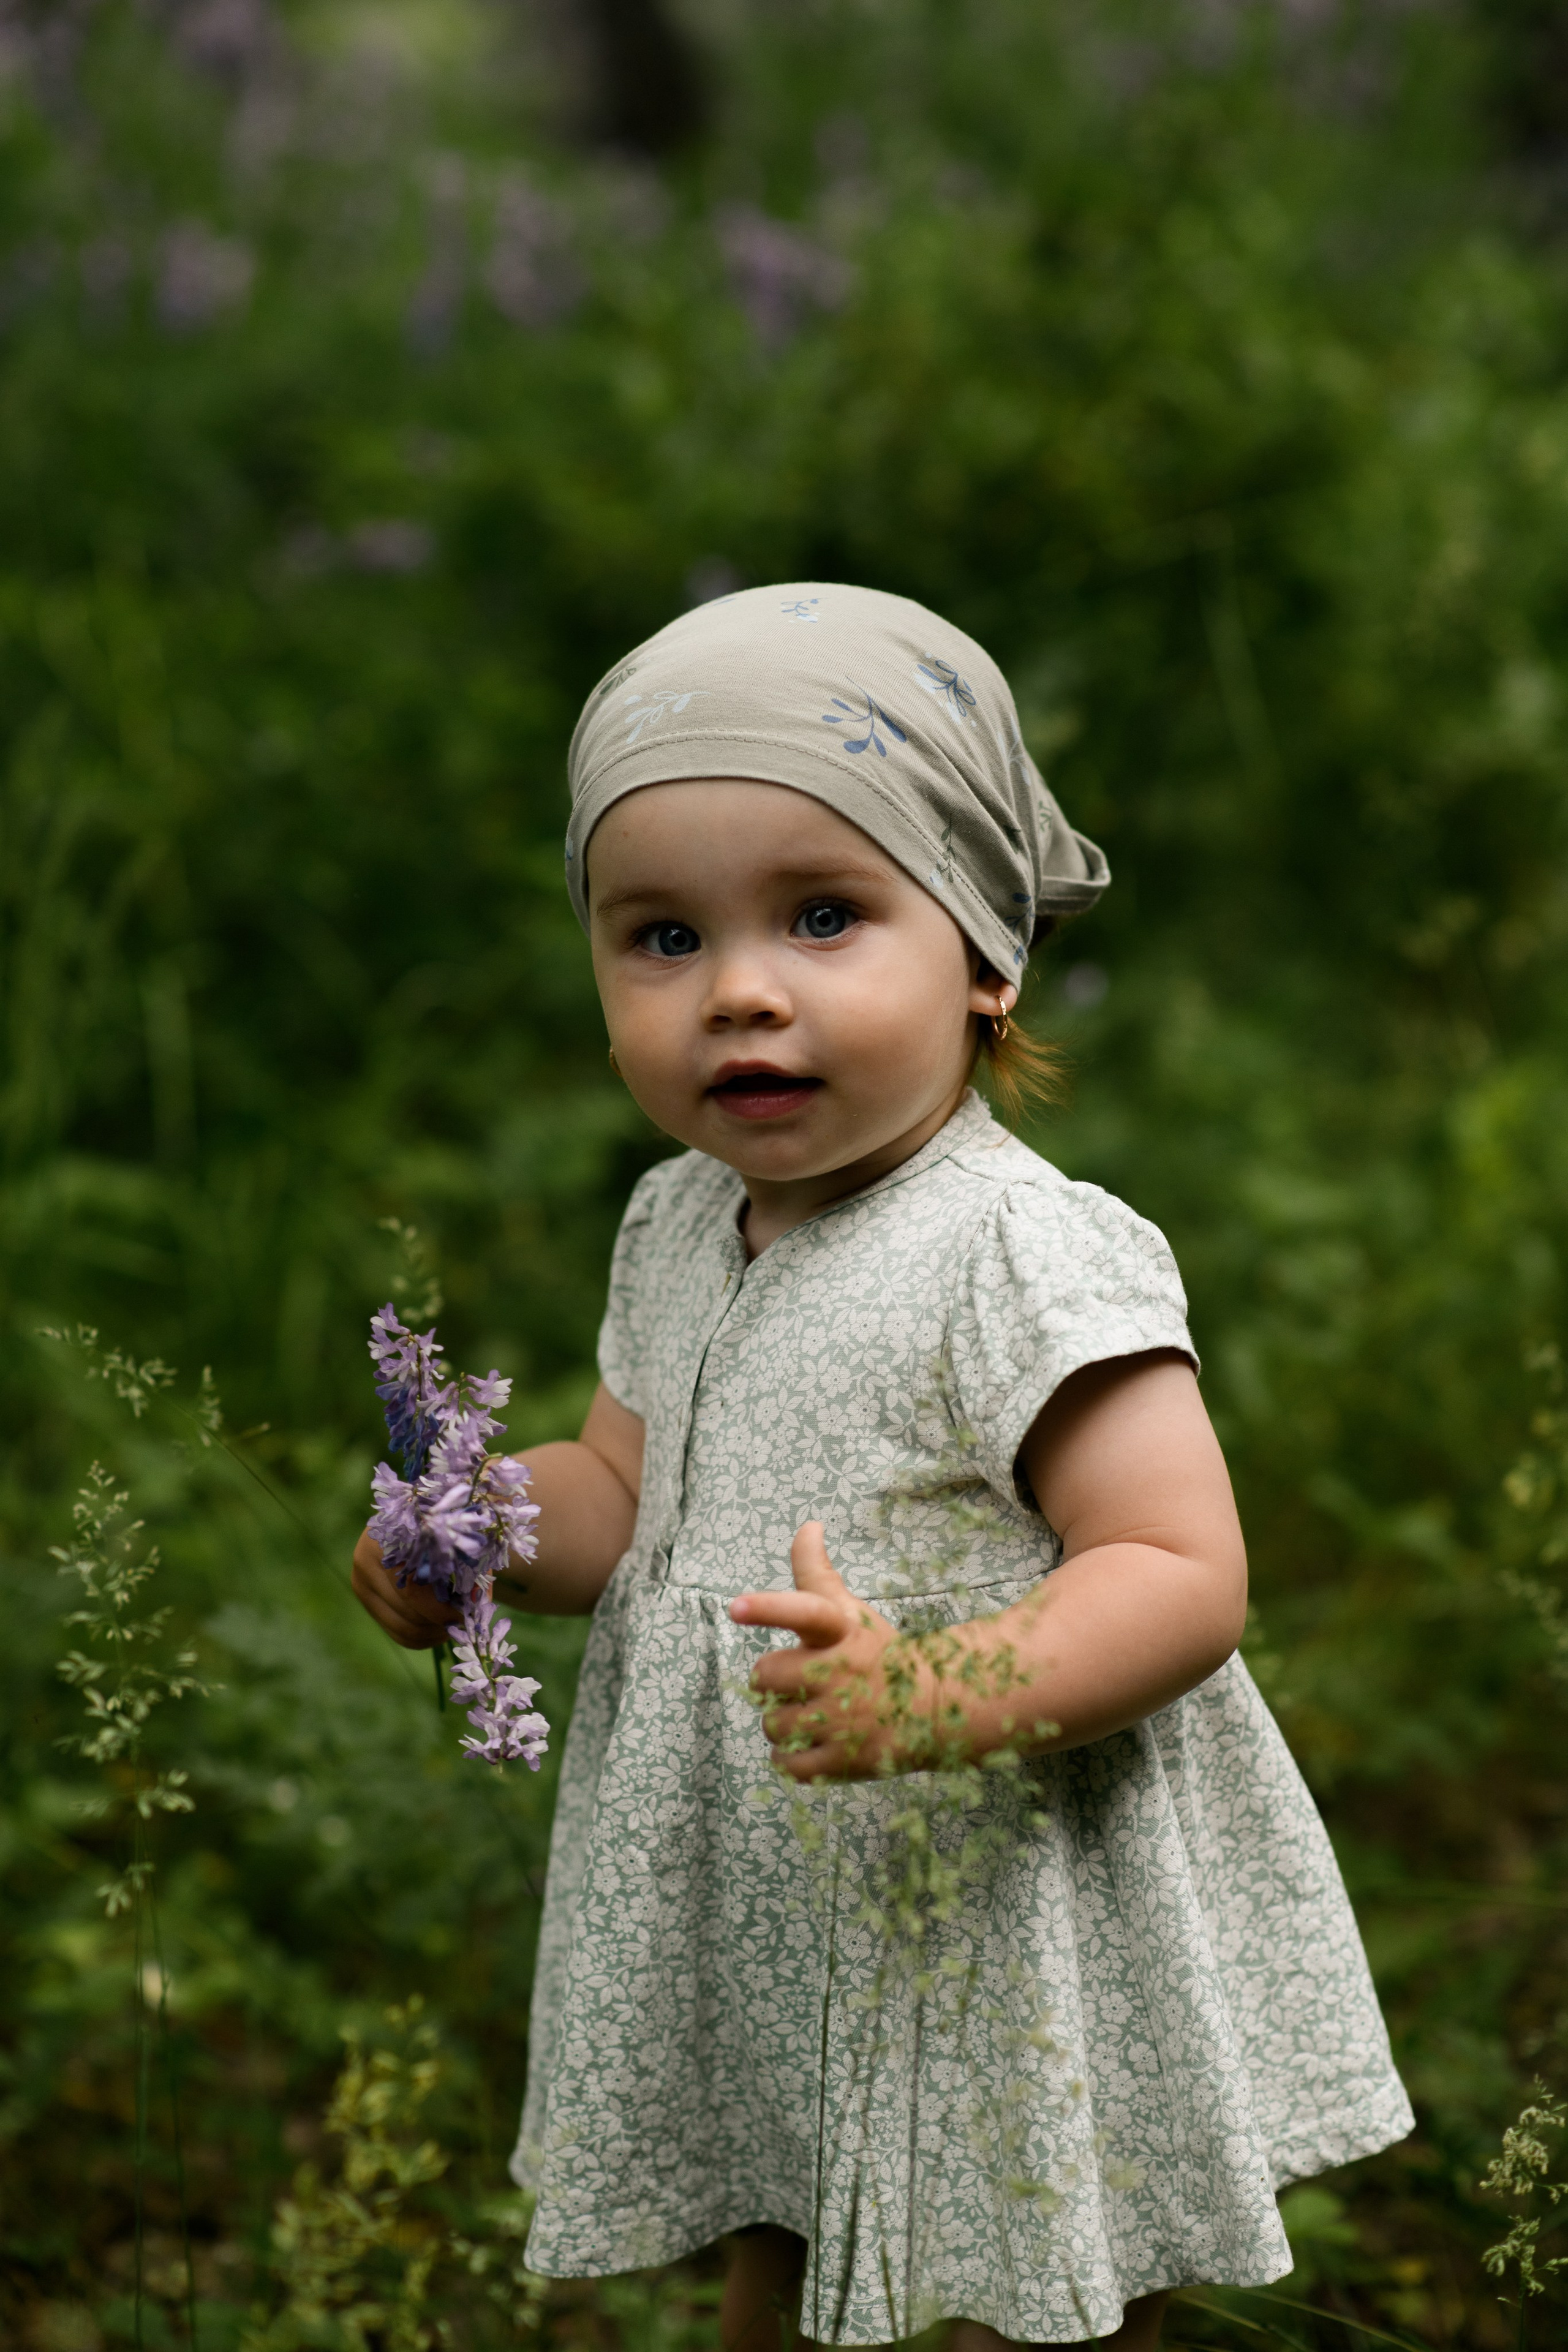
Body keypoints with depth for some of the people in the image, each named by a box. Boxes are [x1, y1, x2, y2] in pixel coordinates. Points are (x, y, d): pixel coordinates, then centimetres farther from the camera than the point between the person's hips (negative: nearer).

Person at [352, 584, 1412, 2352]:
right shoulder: (676, 1231, 3)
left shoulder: (1026, 1257, -21)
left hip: (1020, 1945, -7)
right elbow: (629, 1492, 16)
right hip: (758, 1935, 7)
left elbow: (1184, 1575, -24)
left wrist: (935, 1695, -39)